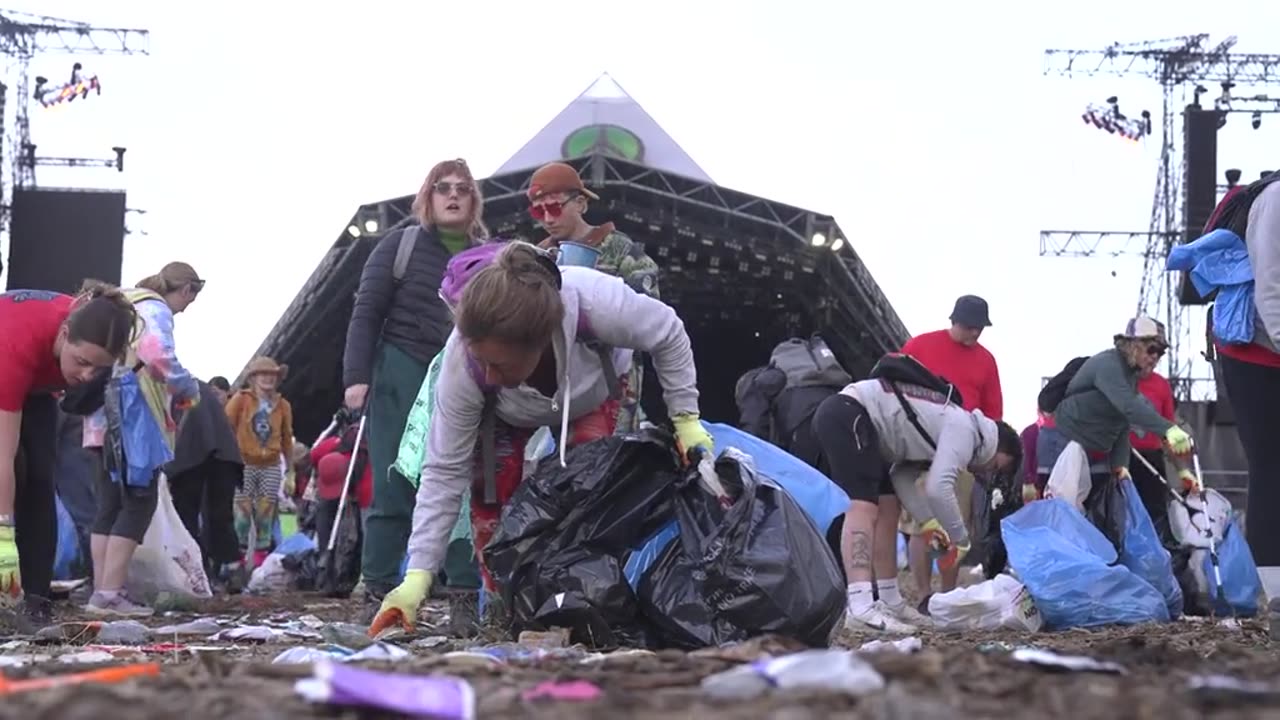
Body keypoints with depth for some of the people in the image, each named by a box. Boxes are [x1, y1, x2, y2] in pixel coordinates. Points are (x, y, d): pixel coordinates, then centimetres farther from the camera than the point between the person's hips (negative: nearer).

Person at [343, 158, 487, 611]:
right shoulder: (402, 245, 4)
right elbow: (366, 313, 1)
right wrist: (357, 377, -8)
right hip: (402, 377, -2)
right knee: (395, 488, -2)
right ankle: (379, 589, 3)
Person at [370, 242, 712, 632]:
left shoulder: (595, 303, -48)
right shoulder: (463, 364, -41)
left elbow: (668, 334, -25)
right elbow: (444, 471, -32)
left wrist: (686, 418, -21)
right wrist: (418, 576, -36)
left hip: (592, 392, 0)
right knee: (491, 485, -18)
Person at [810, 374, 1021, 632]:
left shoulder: (951, 423, 23)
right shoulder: (965, 429, -6)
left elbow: (901, 476, 20)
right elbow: (938, 488, -17)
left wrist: (929, 521, 11)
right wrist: (961, 538, -5)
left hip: (837, 415, 11)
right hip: (849, 416, -11)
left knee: (888, 510, 15)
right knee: (863, 508, -21)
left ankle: (890, 602, 20)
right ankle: (861, 608, -34)